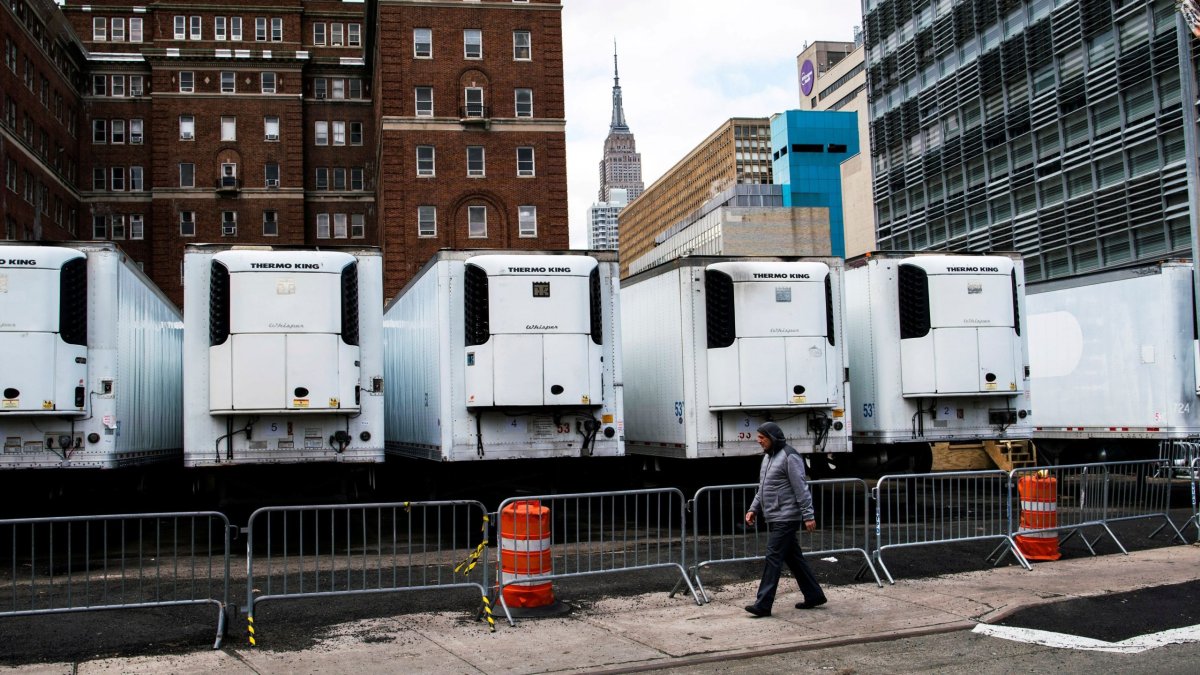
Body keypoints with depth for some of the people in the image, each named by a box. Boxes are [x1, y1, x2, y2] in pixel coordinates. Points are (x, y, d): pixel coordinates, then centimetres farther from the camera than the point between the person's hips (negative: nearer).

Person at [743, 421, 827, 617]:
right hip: (775, 518, 10)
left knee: (773, 558, -10)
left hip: (786, 518, -9)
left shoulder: (789, 456, -14)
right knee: (794, 558, 14)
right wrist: (754, 509, 13)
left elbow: (801, 488, -17)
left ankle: (763, 604, -9)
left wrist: (808, 515, -19)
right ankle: (814, 595, 24)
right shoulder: (768, 457, 15)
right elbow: (762, 488, 22)